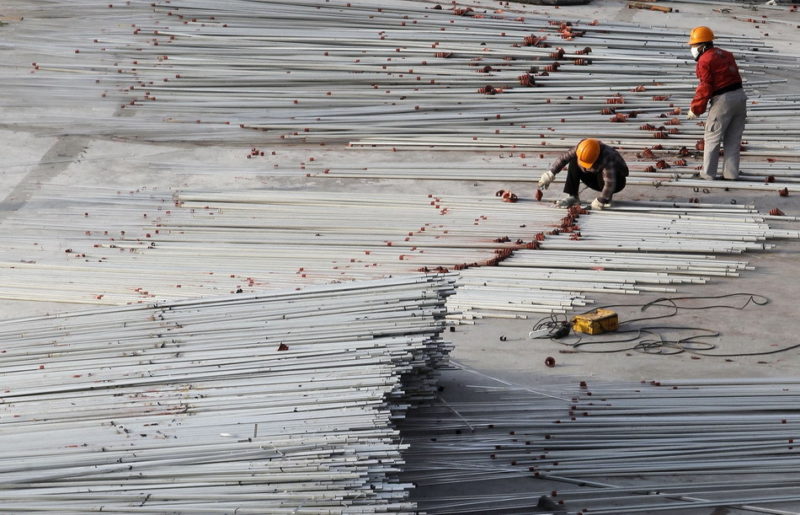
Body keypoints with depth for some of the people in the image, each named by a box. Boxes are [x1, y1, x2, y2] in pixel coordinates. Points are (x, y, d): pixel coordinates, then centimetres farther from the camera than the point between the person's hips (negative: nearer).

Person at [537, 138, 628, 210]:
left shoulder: (607, 158, -41)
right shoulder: (581, 147, -23)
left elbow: (610, 184, -44)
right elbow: (564, 157, -12)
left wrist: (600, 201, -36)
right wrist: (550, 173, -18)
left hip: (617, 181, -6)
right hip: (597, 178, 6)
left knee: (602, 174, -40)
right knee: (574, 161, -14)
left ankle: (607, 199, -15)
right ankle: (572, 197, -12)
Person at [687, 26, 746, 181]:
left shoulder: (705, 60, -9)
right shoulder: (726, 55, 16)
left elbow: (705, 88, -11)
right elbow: (734, 78, 17)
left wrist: (695, 109, -2)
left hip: (723, 99, -8)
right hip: (740, 96, 8)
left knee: (712, 138, 4)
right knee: (733, 139, 14)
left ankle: (708, 174, 6)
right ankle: (731, 173, 16)